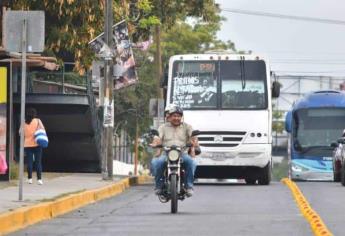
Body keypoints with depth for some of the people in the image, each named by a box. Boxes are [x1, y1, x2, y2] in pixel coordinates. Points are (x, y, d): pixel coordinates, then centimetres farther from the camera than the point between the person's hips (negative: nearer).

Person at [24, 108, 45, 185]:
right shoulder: (37, 121, -2)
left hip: (27, 145, 1)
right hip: (37, 144, -1)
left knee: (29, 162, 7)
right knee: (38, 162, 1)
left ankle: (30, 178, 6)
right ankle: (39, 179, -5)